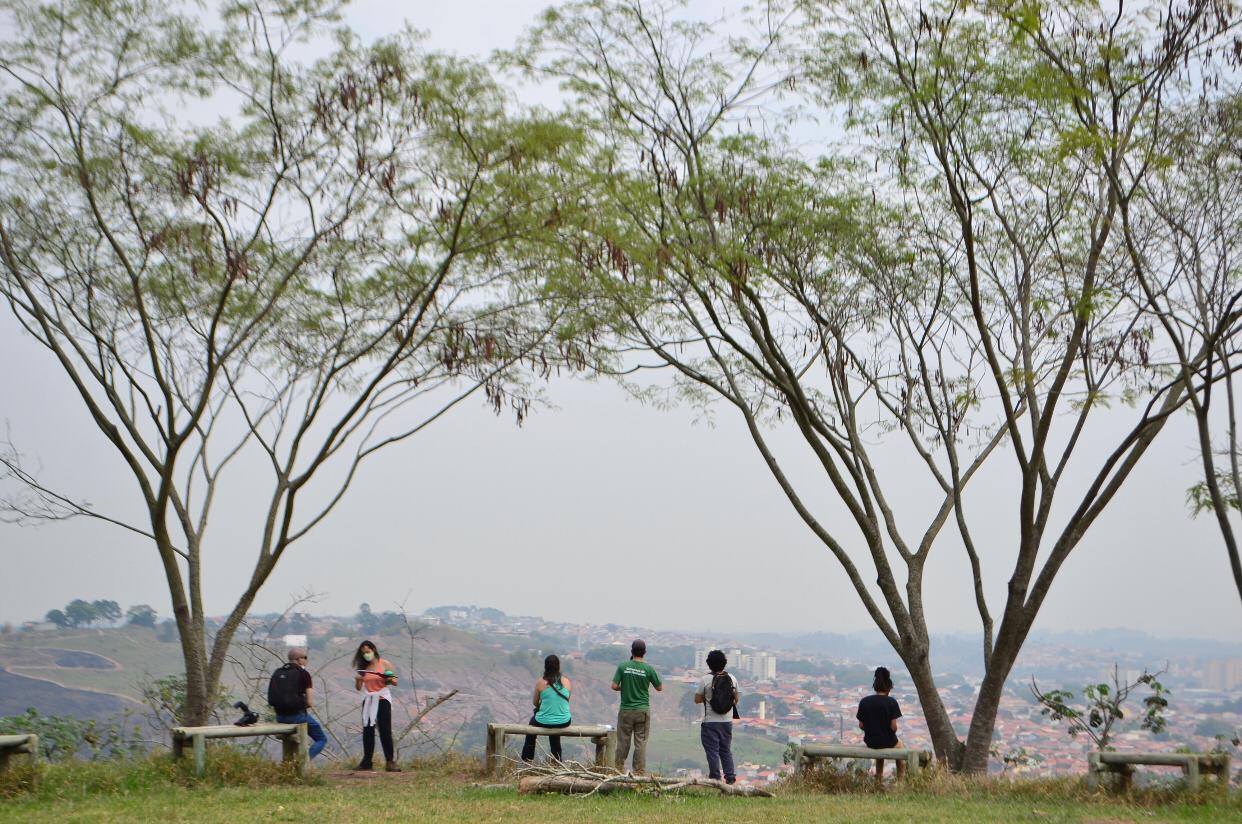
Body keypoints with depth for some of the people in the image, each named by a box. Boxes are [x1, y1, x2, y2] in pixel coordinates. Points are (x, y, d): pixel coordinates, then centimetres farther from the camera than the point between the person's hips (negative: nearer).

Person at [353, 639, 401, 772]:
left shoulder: (384, 664, -2)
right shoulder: (363, 668, 8)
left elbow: (395, 682, -1)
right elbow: (358, 687, 6)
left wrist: (388, 679, -21)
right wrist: (357, 680, -15)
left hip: (382, 699, -4)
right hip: (368, 700, 4)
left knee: (385, 731, -7)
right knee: (367, 731, 6)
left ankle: (390, 762, -7)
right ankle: (366, 762, 13)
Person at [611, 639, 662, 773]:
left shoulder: (623, 666, -6)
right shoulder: (648, 669, -7)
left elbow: (614, 686, -8)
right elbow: (660, 688, 2)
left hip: (626, 710, 1)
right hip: (643, 710, -1)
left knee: (623, 741, 10)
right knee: (641, 742, 5)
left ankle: (619, 769, 16)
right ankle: (639, 771, 6)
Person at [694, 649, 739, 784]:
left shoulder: (706, 680, -13)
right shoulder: (732, 678, 0)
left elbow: (697, 699, -8)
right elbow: (736, 699, 10)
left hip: (710, 722, -4)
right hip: (727, 721, 4)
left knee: (712, 751, 3)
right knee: (726, 750, 16)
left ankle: (715, 777, 3)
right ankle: (730, 777, 15)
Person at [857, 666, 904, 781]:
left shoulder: (864, 702, -6)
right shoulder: (891, 702, -16)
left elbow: (861, 725, -3)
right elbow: (893, 726, -16)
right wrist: (891, 734, 5)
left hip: (870, 742, 3)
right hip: (887, 741, -3)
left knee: (879, 748, 39)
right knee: (899, 746, 32)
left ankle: (879, 779, 46)